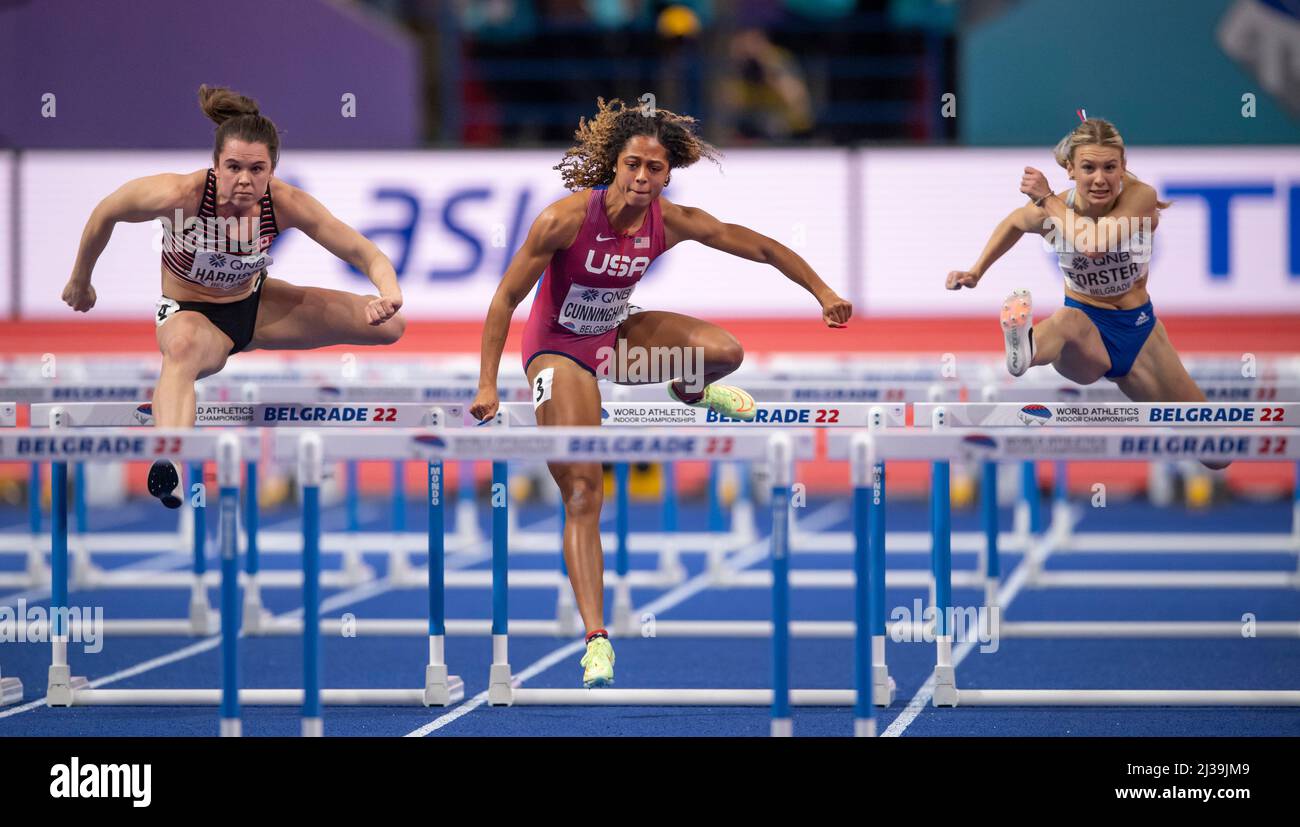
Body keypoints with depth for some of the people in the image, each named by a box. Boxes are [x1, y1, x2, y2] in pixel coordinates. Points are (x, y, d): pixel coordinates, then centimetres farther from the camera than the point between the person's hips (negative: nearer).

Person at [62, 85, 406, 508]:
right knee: (183, 347, -46)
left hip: (255, 304, 5)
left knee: (389, 326, -6)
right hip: (191, 313, -5)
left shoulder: (286, 204, -22)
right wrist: (80, 281, 2)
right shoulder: (180, 195, -30)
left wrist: (390, 295, -44)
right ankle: (168, 462, -72)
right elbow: (105, 214, -12)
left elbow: (368, 255, -22)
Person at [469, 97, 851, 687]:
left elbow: (760, 247, -3)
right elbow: (506, 296, -20)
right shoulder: (568, 218, -27)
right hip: (559, 350, -4)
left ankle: (690, 391, 18)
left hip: (618, 337, 4)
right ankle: (596, 638, -13)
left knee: (724, 351, -21)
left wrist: (823, 294, -1)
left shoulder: (672, 222, -15)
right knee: (582, 495, -13)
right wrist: (487, 385, -23)